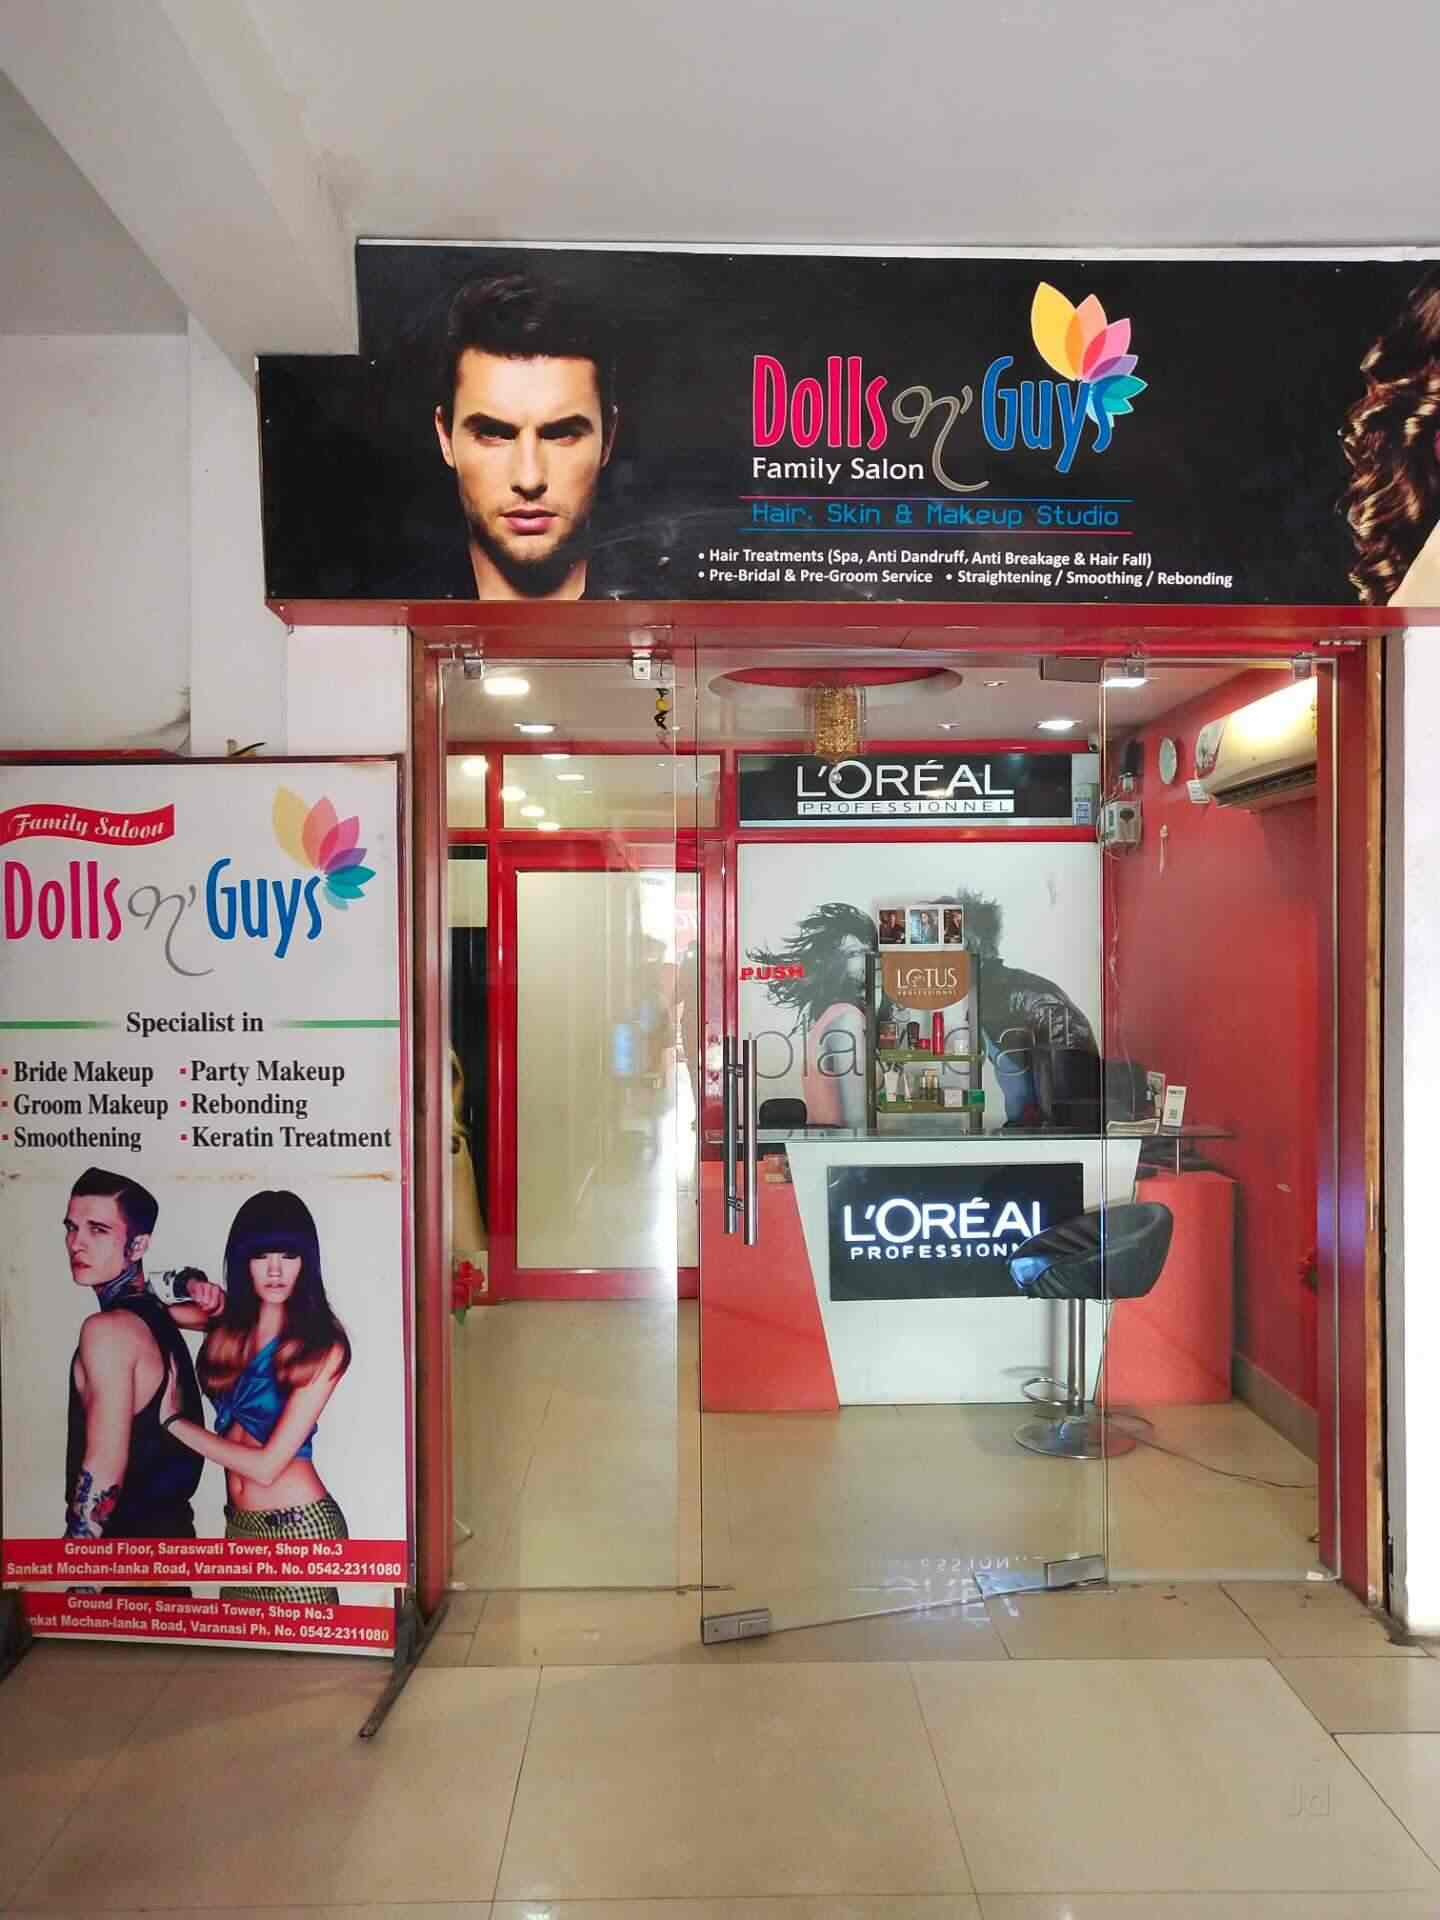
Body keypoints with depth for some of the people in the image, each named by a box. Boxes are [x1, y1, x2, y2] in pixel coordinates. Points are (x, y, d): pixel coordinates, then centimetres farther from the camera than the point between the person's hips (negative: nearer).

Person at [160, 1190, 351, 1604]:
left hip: (300, 1526, -6)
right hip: (240, 1524, 6)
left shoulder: (321, 1347, -16)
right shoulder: (228, 1326, 1)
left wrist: (174, 1420, -9)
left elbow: (266, 1465, -18)